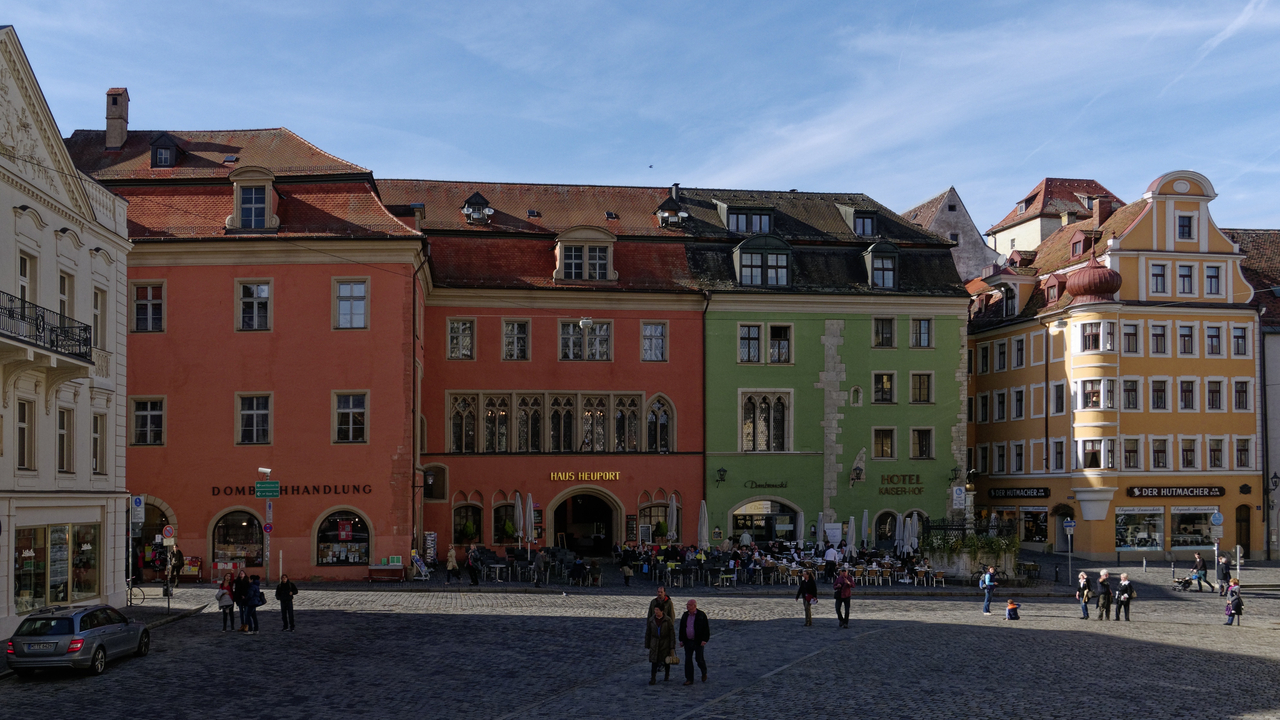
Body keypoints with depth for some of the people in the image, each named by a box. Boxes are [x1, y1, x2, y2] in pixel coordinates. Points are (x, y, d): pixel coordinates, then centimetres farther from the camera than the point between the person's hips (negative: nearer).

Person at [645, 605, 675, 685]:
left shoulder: (668, 619, -11)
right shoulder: (651, 620, -4)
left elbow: (672, 633, -7)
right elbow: (648, 633, 5)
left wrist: (672, 647, -10)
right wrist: (647, 645, 7)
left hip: (665, 642, -1)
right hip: (655, 643, 1)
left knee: (666, 660, 12)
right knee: (654, 661, -8)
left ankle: (667, 675, 34)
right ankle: (653, 679, -6)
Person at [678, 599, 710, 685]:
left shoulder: (701, 615, -7)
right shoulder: (685, 615, 7)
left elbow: (706, 629, -7)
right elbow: (681, 628, 13)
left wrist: (704, 640, -13)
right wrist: (681, 640, 9)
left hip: (698, 642, -4)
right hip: (688, 642, 4)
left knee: (699, 659, 2)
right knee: (688, 660, 1)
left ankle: (704, 673, 30)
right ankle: (689, 679, 6)